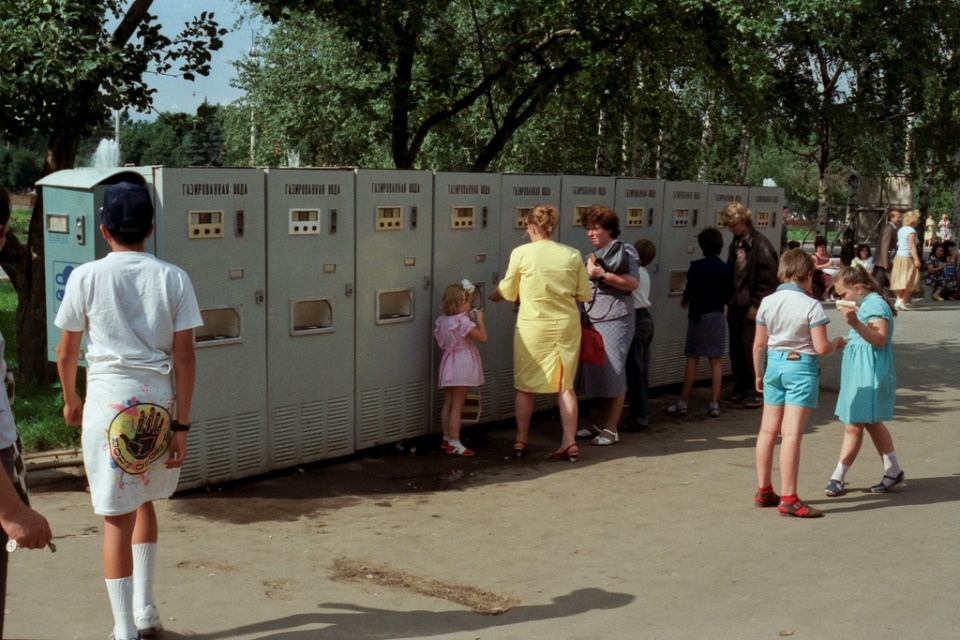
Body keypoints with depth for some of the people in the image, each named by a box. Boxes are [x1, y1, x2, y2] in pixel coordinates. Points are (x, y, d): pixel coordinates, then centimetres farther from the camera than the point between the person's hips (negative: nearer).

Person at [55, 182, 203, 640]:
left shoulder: (86, 277, -2)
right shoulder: (172, 278, 1)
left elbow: (66, 352, 4)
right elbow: (184, 355, -3)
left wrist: (71, 400, 22)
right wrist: (181, 423, 1)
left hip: (109, 401, -2)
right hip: (159, 402, 2)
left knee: (117, 516, 5)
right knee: (143, 499, 23)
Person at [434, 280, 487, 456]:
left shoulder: (443, 320, 5)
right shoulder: (463, 322, -19)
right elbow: (482, 337, -18)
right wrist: (480, 319, -4)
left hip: (449, 365, 8)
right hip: (462, 365, -8)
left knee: (448, 404, 15)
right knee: (457, 406, -5)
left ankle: (447, 439, 23)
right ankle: (454, 443, -2)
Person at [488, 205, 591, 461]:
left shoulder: (522, 253, -10)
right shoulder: (572, 255, -2)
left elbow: (507, 291, 0)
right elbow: (584, 295, 2)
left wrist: (493, 295, 21)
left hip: (532, 326, -2)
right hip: (566, 325, 2)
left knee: (525, 386, 12)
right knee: (565, 385, 10)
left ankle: (521, 441, 20)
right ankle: (569, 442, 7)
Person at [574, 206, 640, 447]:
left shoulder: (624, 250, -4)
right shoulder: (592, 255, 18)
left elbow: (633, 283, -16)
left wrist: (603, 275, -21)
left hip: (615, 320, -7)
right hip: (592, 320, 7)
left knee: (612, 374, -5)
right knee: (597, 372, 8)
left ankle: (611, 430, 1)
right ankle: (598, 425, 17)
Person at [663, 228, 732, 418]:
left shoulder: (697, 267, -11)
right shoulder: (725, 268, 0)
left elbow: (691, 289, -19)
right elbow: (729, 294, 2)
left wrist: (685, 300, 1)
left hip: (698, 316, -3)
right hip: (718, 316, 3)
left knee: (692, 361, 1)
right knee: (716, 361, 6)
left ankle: (682, 404, 4)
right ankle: (714, 405, 6)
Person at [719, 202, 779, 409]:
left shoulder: (760, 244, -11)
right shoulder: (735, 244, 12)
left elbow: (768, 278, -13)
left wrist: (756, 305, -14)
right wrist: (729, 301, 11)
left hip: (751, 307, -7)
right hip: (735, 305, 7)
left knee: (751, 349, -3)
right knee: (736, 350, 10)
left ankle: (756, 392, 7)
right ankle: (740, 390, 19)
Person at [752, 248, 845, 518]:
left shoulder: (767, 302, 3)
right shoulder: (811, 305, -12)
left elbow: (759, 345, 7)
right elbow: (821, 348, -14)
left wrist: (759, 374, 19)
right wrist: (836, 343, 8)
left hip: (774, 364, 6)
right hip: (802, 367, -5)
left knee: (768, 429, 13)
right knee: (791, 434, -6)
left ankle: (764, 491, 23)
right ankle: (788, 499, -5)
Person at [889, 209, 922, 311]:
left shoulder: (901, 230, 9)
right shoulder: (911, 231, -15)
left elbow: (898, 244, 8)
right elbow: (912, 246, -21)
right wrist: (916, 260, -25)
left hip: (898, 256, 8)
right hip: (907, 258, -8)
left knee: (901, 280, 12)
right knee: (909, 281, -3)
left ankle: (899, 300, 11)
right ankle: (902, 301, -9)